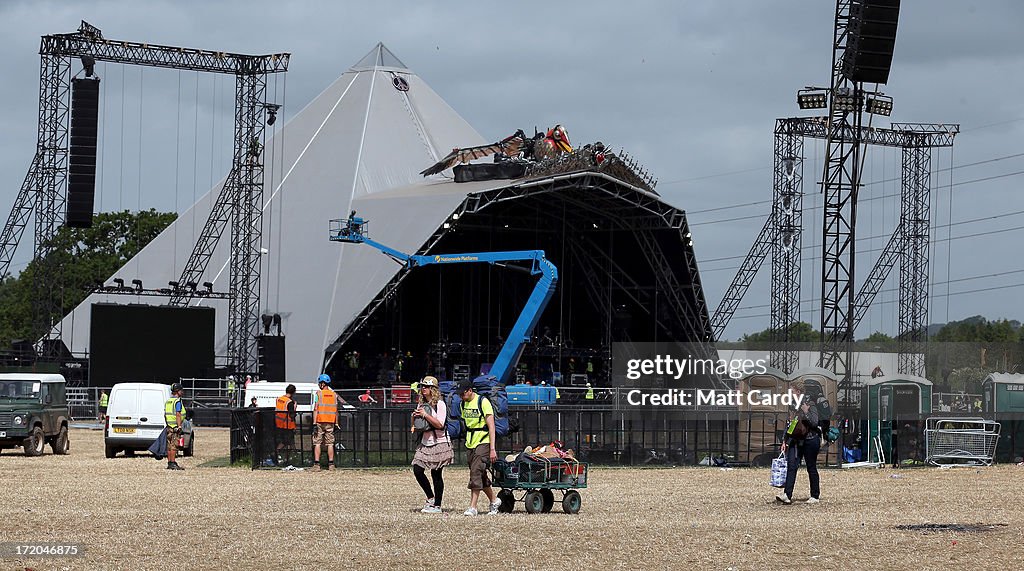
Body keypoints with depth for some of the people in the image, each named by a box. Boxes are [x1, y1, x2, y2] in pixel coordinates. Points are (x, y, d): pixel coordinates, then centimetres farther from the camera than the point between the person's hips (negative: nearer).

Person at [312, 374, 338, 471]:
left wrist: (314, 423, -12)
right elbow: (336, 411, 7)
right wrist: (336, 423, 12)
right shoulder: (334, 394, 7)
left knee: (317, 443, 0)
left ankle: (316, 464, -6)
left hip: (320, 421, -4)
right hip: (330, 422, 4)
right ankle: (331, 464, 6)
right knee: (330, 444, 8)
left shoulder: (318, 393, -5)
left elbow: (316, 409, -10)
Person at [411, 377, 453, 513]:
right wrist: (414, 417, -1)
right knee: (417, 470, -4)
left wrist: (425, 415, -19)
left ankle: (437, 506, 4)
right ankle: (430, 498, 14)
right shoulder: (422, 404, 13)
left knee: (436, 474, -3)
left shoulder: (440, 404, -8)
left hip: (439, 443, -7)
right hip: (425, 443, 7)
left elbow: (439, 424, -18)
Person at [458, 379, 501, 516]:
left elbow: (491, 426, -14)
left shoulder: (483, 402, -13)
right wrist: (468, 442, 18)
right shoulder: (463, 404, 9)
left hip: (483, 442, -7)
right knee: (481, 475, 10)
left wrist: (492, 449, -19)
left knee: (476, 473, -15)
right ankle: (494, 501, 26)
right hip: (471, 443, 7)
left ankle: (473, 507, -16)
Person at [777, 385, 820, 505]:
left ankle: (815, 496, 14)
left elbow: (814, 423, -12)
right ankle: (787, 495, -18)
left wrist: (806, 412, -23)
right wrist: (785, 441, 16)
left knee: (811, 468, 3)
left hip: (810, 440, -5)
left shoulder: (810, 405, -6)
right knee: (791, 466, -9)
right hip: (795, 441, 5)